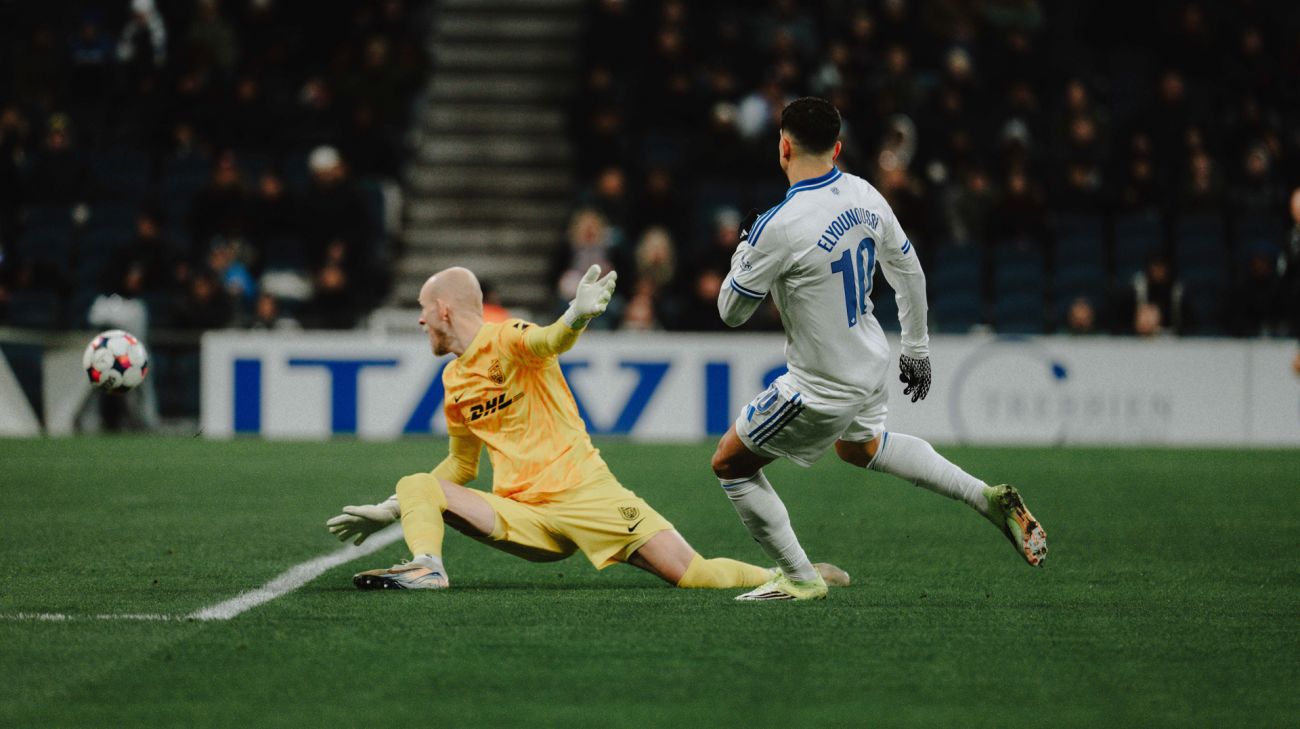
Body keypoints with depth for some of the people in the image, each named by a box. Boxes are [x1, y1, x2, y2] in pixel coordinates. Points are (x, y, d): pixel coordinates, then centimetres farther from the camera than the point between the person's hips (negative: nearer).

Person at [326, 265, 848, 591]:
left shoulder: (506, 341, -5)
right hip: (523, 518, 6)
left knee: (693, 574, -21)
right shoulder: (452, 382, 17)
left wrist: (577, 316, -54)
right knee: (416, 487, -14)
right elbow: (461, 466, 30)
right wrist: (389, 510, 29)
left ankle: (791, 578, -1)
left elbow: (548, 340, -30)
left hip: (583, 493, -6)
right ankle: (427, 566, -36)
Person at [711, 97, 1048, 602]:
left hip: (823, 389, -8)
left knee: (730, 464, 10)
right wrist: (916, 347, 21)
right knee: (859, 446, 36)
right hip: (871, 363, 8)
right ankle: (987, 498, 30)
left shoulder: (778, 226, -27)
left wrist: (743, 251, 4)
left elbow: (732, 311, -14)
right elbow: (909, 271, 8)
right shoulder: (864, 196, -5)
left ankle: (799, 579, 16)